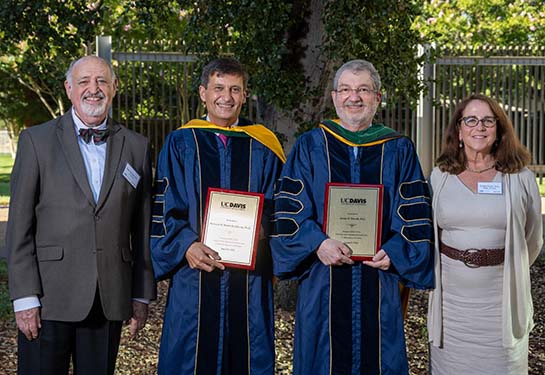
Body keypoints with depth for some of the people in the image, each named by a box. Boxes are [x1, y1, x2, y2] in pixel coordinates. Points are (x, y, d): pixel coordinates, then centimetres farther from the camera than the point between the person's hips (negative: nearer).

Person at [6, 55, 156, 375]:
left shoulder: (136, 146, 8)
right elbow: (19, 225, -2)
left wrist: (142, 294, 7)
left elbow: (143, 228, 9)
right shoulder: (36, 140, 2)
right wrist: (25, 297, -8)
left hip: (110, 300, 2)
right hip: (50, 298, -2)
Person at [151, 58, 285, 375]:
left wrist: (254, 245, -13)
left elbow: (277, 208, 4)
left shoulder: (263, 146, 6)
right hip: (194, 278, -1)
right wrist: (186, 246, -16)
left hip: (250, 276, 1)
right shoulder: (181, 144, 4)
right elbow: (164, 208, 0)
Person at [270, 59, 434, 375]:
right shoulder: (310, 147, 4)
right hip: (323, 284, -1)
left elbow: (416, 213, 3)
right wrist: (317, 243, -18)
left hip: (380, 282, 1)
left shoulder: (399, 150, 7)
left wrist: (395, 252, -13)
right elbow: (288, 208, -2)